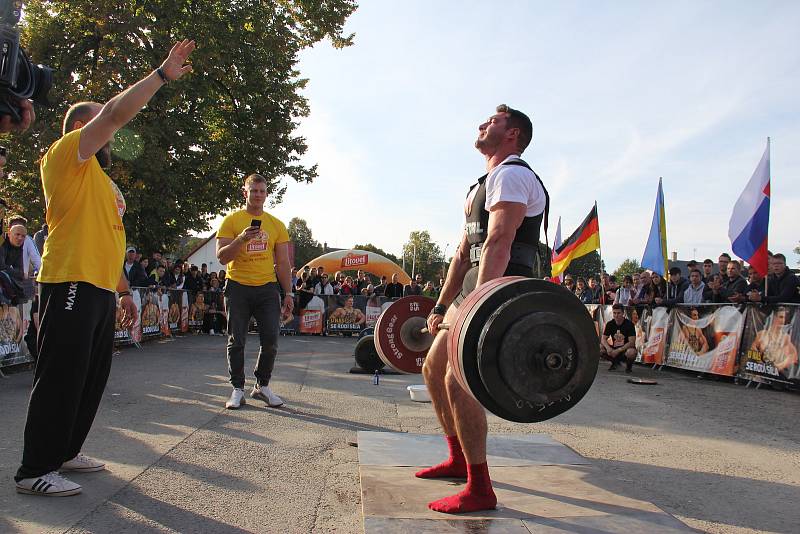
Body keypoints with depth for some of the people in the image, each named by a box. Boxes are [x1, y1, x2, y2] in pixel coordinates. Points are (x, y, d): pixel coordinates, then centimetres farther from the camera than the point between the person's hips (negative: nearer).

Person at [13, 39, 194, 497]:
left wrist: (125, 289, 22)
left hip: (101, 289, 9)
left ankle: (64, 451, 25)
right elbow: (116, 112, -15)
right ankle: (35, 469, 3)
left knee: (93, 377, 13)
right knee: (62, 377, -6)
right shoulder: (65, 156, -2)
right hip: (72, 286, -9)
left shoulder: (102, 180, 24)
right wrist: (163, 74, -10)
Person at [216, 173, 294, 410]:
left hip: (267, 287, 2)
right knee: (236, 341, 2)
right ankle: (238, 389, 13)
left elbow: (283, 263, 10)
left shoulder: (276, 224, 9)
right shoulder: (231, 220, 1)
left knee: (271, 339, -1)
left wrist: (289, 293, 4)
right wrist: (241, 239, -20)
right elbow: (222, 257, -4)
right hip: (238, 286, -2)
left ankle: (262, 386, 16)